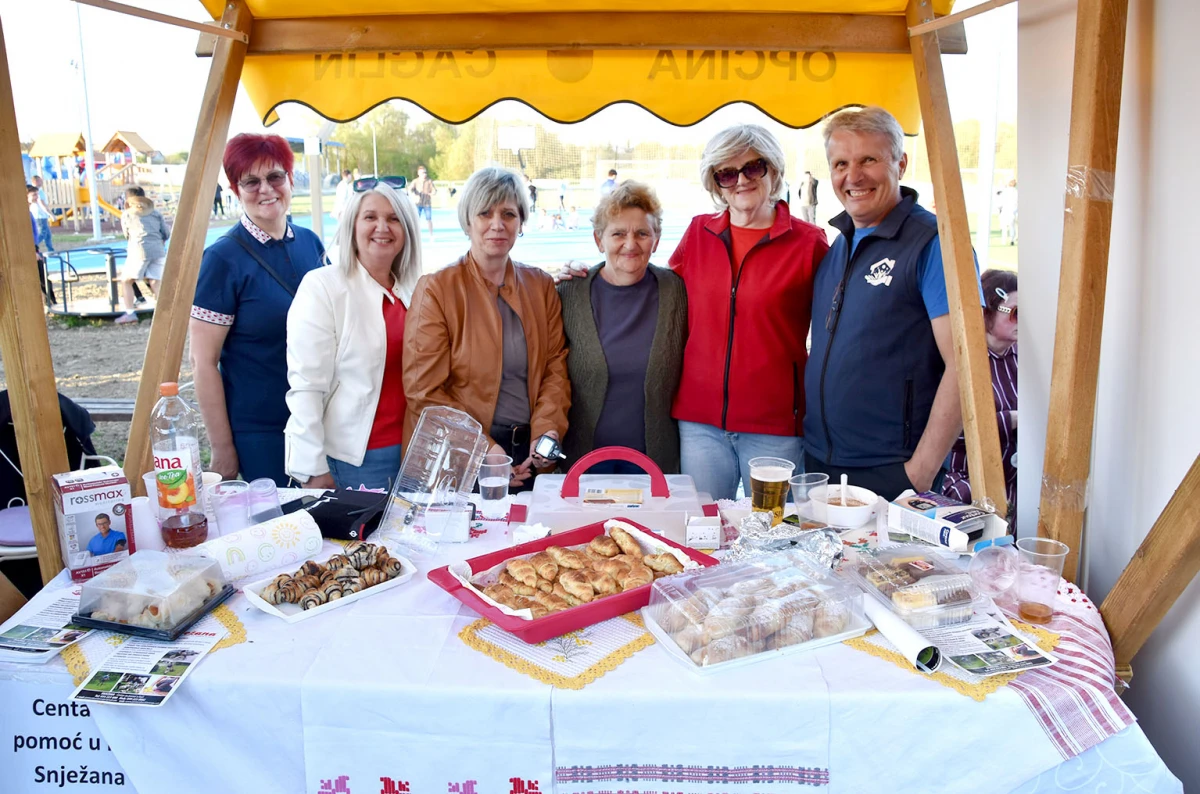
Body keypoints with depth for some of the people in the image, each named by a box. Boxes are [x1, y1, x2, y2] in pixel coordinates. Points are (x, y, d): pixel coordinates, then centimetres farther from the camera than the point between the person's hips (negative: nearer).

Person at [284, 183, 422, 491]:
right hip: (353, 459, -5)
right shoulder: (321, 286, -9)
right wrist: (313, 469, -14)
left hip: (412, 450, 5)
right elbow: (306, 386, -13)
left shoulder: (413, 289, 7)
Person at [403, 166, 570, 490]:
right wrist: (482, 449, -17)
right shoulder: (436, 288, -6)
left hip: (529, 456, 4)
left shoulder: (541, 285, 7)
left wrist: (547, 429, -12)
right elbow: (424, 390, -10)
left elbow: (556, 367, 5)